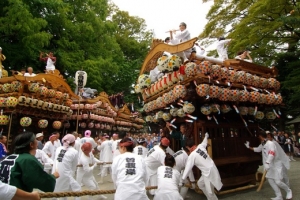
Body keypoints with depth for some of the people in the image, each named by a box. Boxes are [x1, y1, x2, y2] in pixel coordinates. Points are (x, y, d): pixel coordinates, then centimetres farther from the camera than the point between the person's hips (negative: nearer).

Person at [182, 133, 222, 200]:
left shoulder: (191, 156, -19)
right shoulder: (200, 146, -2)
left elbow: (187, 169, -15)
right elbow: (205, 142, 21)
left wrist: (182, 180, -7)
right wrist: (206, 136, 43)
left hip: (209, 173, -9)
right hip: (207, 172, 9)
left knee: (210, 192, -1)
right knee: (200, 184, 23)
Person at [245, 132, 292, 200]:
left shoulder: (270, 143, -23)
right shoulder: (262, 145, 6)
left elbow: (271, 154, -36)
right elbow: (257, 149, 24)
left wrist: (267, 163, -45)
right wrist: (249, 147, 20)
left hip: (276, 165, -9)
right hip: (270, 166, 9)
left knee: (278, 182, -8)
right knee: (270, 180, 5)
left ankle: (288, 191, 21)